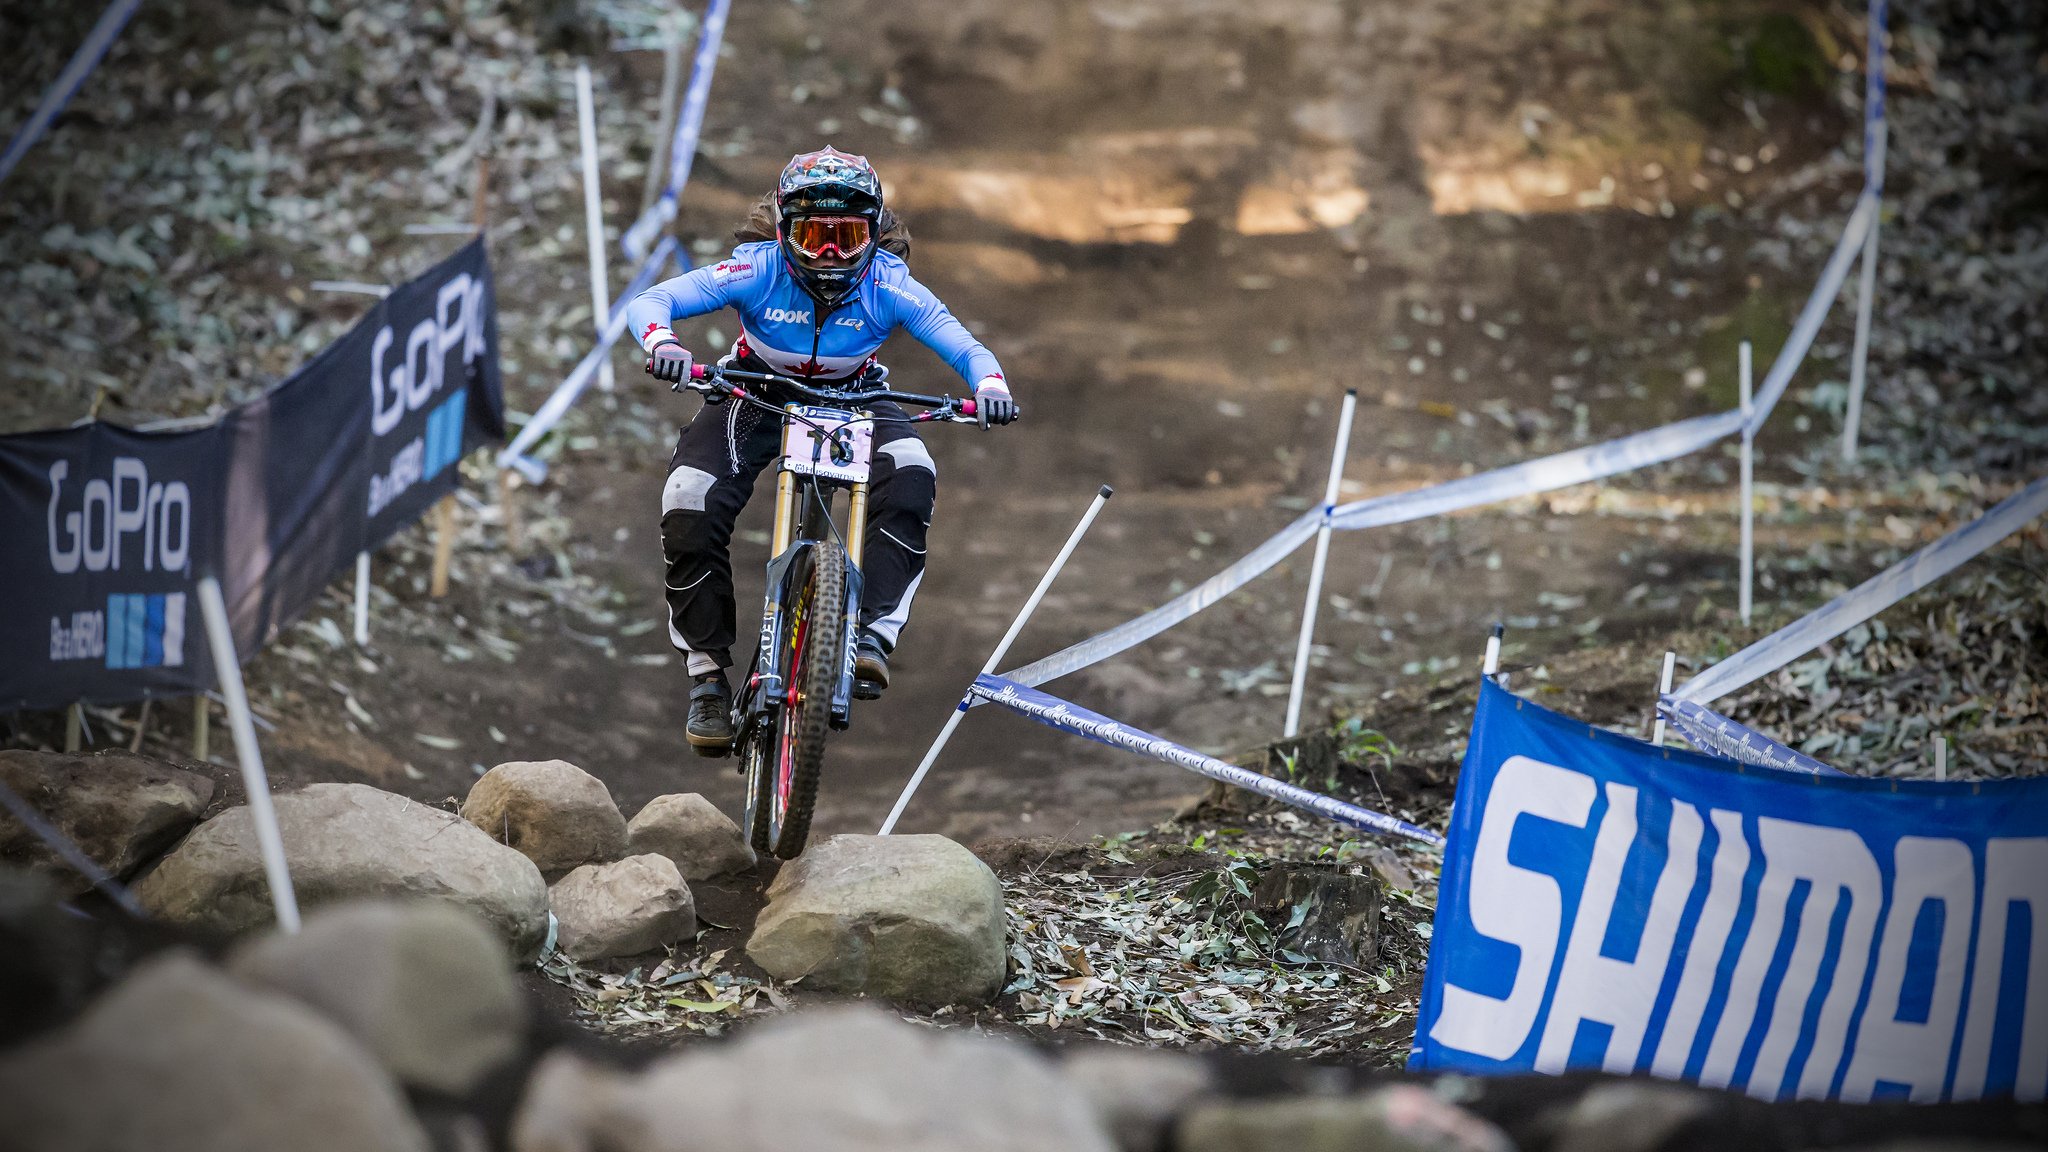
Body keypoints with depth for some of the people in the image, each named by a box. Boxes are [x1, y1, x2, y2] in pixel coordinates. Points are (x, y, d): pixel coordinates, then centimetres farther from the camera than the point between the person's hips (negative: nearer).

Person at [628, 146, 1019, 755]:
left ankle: (872, 635, -29)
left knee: (909, 476, -31)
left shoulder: (887, 283, -27)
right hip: (757, 392, 0)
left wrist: (989, 382, -52)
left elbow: (963, 345, -29)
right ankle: (708, 673, -4)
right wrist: (660, 340, -54)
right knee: (690, 515, -21)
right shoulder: (760, 269, -29)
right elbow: (650, 301, -31)